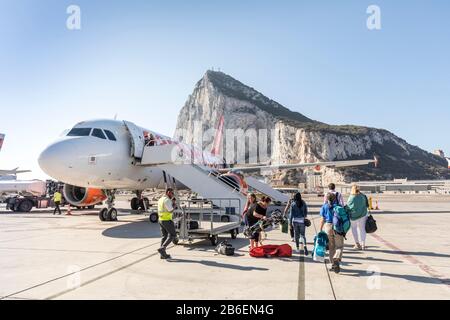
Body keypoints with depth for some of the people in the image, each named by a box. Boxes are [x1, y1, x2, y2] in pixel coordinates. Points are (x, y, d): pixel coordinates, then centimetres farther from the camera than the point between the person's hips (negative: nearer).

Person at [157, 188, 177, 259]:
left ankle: (163, 254, 12)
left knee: (164, 236, 12)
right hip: (167, 220, -9)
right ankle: (162, 248, -9)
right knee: (173, 235, 1)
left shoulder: (160, 199, 13)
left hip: (161, 220, 9)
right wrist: (174, 205, -3)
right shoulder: (167, 200, -17)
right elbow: (171, 211, -20)